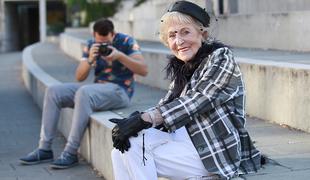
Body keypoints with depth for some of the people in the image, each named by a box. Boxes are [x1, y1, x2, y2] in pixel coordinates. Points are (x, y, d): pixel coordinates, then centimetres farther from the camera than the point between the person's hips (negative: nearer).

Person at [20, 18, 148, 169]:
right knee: (53, 92, -8)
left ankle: (70, 153, -31)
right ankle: (44, 149, -8)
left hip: (120, 91, -7)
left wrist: (120, 56, -26)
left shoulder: (127, 42, -6)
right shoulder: (91, 45, 8)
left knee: (83, 93, -35)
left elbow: (144, 70, -15)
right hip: (97, 88, 7)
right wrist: (90, 60, -15)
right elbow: (79, 77, 5)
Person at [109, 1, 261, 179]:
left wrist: (143, 119, -25)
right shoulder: (181, 67, 13)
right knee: (122, 149, -8)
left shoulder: (221, 57, -9)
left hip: (219, 153, -7)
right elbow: (166, 105, 2)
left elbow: (195, 102, -20)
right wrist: (134, 121, -19)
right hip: (187, 141, 7)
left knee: (136, 146, -17)